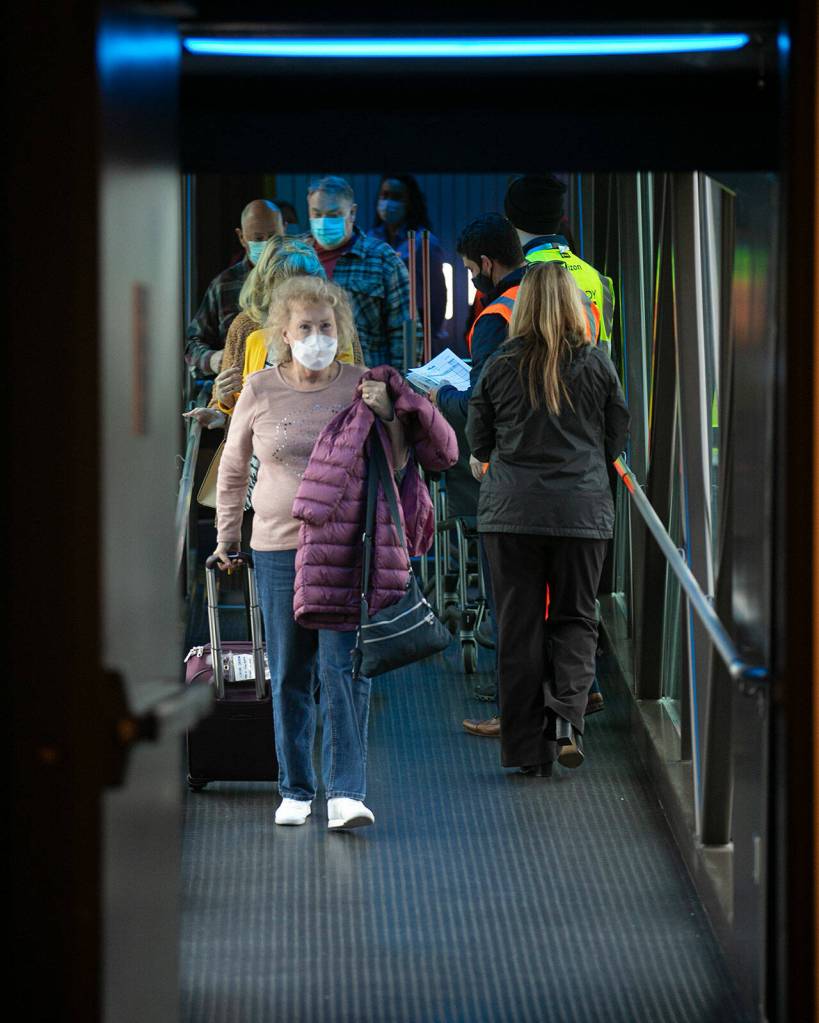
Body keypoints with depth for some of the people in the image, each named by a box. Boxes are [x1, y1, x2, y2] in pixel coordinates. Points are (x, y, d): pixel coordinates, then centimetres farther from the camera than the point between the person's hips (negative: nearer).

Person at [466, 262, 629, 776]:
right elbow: (618, 439, 7)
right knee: (575, 617, 12)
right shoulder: (597, 365, -2)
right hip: (583, 509, 0)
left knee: (519, 627, 6)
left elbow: (478, 443, 5)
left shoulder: (499, 368, -3)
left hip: (511, 510, 0)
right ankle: (567, 713, -12)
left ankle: (529, 748, 7)